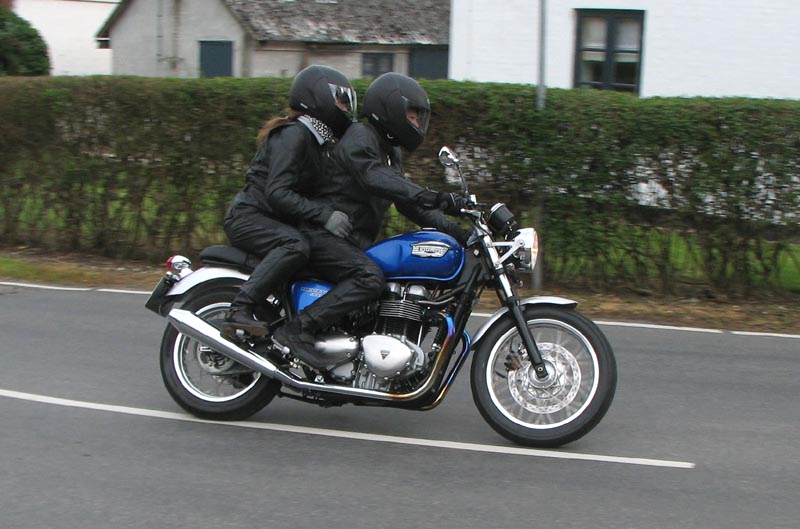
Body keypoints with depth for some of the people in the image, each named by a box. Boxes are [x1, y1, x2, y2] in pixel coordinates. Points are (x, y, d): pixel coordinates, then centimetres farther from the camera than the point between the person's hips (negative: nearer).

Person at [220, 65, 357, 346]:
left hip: (274, 220, 10)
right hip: (248, 216, -10)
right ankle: (239, 309, -36)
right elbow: (277, 193, -26)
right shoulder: (293, 135, -15)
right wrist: (323, 214, -31)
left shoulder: (314, 140, 16)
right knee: (295, 245, -37)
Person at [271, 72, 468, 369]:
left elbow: (410, 205, 18)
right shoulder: (359, 137, -9)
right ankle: (296, 331, -33)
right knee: (370, 278, -33)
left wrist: (457, 232, 4)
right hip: (322, 233, -10)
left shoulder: (390, 153, 21)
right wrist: (432, 198, -40)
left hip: (354, 242, 10)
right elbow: (374, 179, -30)